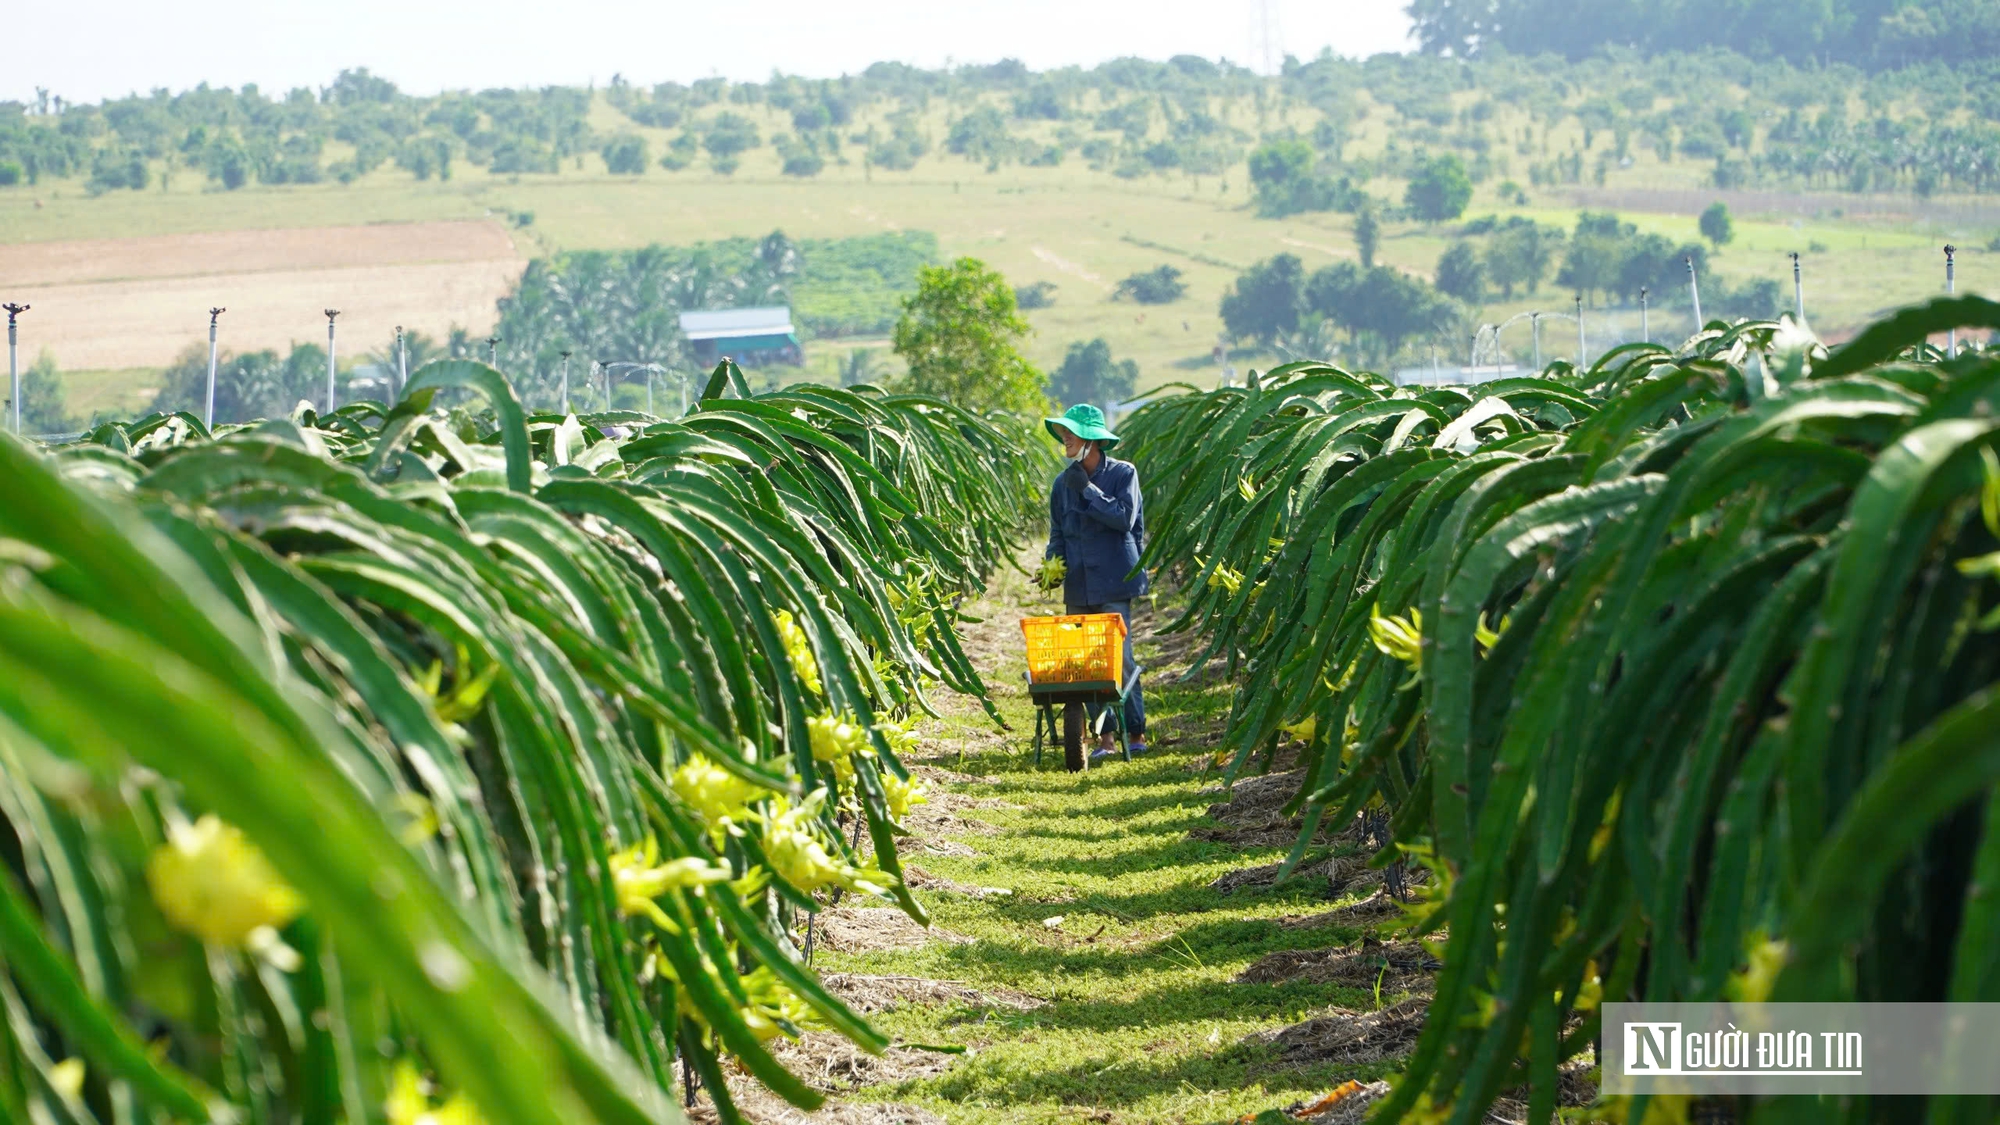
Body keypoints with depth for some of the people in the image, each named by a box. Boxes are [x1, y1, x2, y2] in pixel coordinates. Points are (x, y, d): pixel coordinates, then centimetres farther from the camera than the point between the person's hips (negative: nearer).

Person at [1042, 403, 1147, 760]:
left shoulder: (1122, 473, -1)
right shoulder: (1063, 483, 11)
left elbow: (1124, 519, -12)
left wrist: (1087, 490, -13)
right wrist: (1052, 564, -1)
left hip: (1113, 582, -5)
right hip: (1078, 585, 5)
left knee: (1119, 655, -9)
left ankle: (1136, 732, -1)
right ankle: (1104, 736, 7)